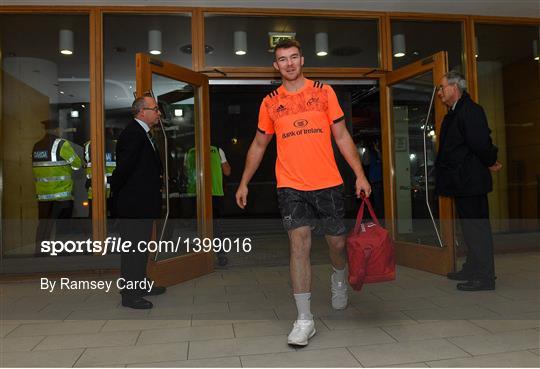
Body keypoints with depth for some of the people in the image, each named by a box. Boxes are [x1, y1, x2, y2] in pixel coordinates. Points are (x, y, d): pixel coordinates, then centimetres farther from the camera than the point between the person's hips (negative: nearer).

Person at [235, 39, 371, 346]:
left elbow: (342, 136, 6)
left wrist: (360, 174, 0)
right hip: (291, 186, 0)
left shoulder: (324, 91, 5)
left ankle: (339, 280, 45)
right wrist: (244, 183, 15)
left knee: (337, 242, 10)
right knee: (300, 243, -9)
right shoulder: (270, 102, 7)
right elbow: (259, 145, 17)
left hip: (328, 183, 1)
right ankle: (305, 319, 0)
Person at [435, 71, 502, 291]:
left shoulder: (470, 110, -15)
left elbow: (480, 142, -22)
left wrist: (490, 162, -6)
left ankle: (484, 277, 4)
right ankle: (472, 269, 29)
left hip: (471, 180, -10)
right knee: (469, 226, 17)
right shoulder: (453, 113, 17)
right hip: (461, 181, 10)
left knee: (477, 227, -4)